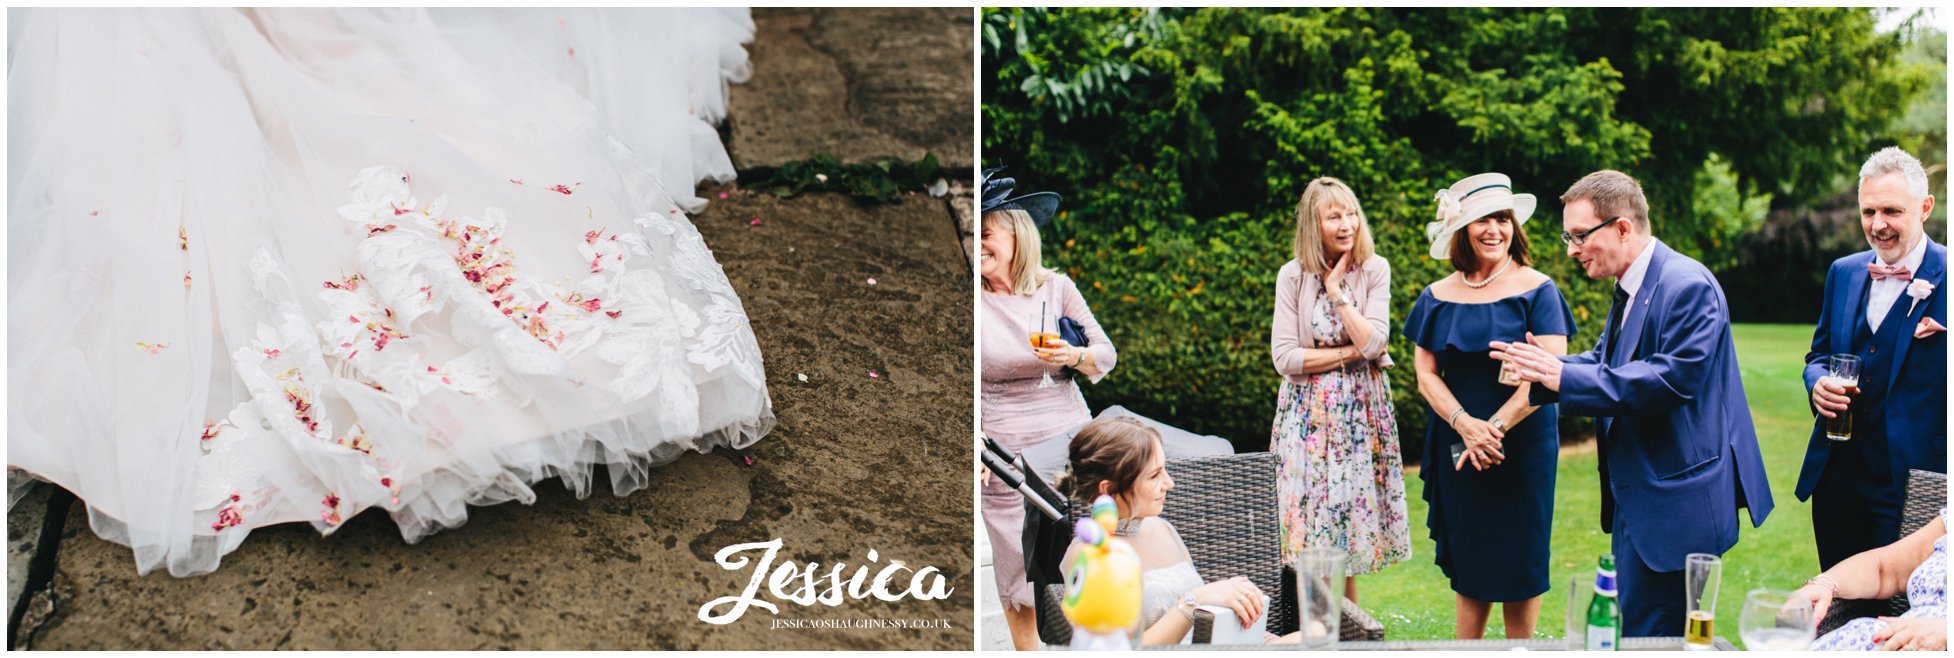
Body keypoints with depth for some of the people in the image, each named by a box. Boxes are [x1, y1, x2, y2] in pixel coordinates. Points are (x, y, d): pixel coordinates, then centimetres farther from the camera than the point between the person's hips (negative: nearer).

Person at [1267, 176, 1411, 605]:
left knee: (1352, 514, 5)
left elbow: (1373, 343, -13)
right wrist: (1349, 353, -10)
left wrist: (1338, 291, -12)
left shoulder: (1374, 270, -1)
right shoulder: (1293, 276, -3)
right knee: (1311, 520, -1)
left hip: (1359, 410, 1)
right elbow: (1284, 357, -10)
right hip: (1308, 412, -1)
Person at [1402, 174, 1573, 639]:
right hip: (1457, 444, 2)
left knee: (1519, 561, 4)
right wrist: (1466, 425, -13)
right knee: (1469, 563, 8)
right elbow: (1426, 373, 3)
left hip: (1524, 442, -2)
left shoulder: (1536, 289, -4)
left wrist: (1495, 426, -18)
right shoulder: (1438, 297, 5)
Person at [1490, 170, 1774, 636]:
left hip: (1673, 504, -10)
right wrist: (1545, 368, -4)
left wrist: (1564, 378, -29)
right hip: (1638, 494, 10)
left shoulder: (1686, 286, -19)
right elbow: (1605, 363, 16)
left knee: (1648, 636, -6)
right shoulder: (1630, 289, 14)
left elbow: (1672, 378, -27)